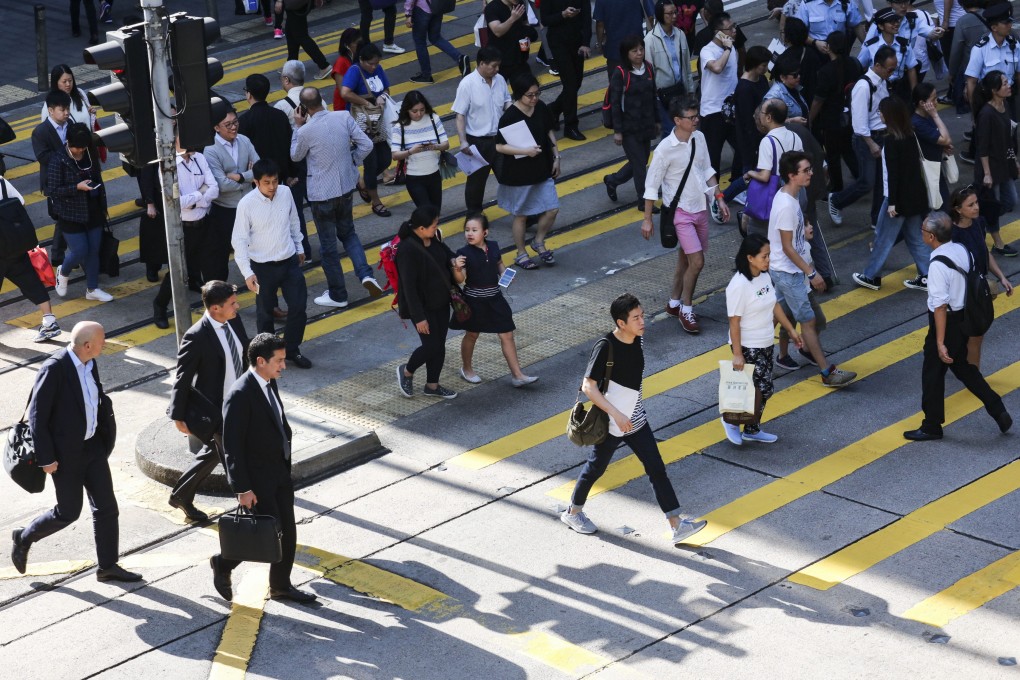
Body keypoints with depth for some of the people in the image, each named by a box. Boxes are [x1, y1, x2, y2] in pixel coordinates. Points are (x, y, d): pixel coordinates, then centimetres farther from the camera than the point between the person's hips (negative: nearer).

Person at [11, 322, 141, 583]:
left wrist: (106, 436, 16)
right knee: (68, 512, 5)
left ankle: (108, 566, 18)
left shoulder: (89, 363, 0)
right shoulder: (54, 369, -23)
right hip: (65, 453, -7)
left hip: (93, 446, 7)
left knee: (106, 507, 7)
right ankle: (24, 537, 29)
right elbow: (36, 415, -19)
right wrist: (46, 458, -18)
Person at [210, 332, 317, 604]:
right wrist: (242, 489, -21)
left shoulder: (270, 383, 4)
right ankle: (223, 564, 18)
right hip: (257, 478, -8)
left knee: (287, 531, 12)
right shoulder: (240, 395, -23)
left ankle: (281, 585, 27)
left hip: (280, 471, 8)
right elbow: (232, 446, -22)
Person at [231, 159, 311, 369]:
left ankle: (292, 350, 26)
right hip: (263, 266, -4)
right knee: (265, 313, 11)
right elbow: (239, 240, -15)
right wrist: (247, 272, -21)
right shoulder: (246, 204, -19)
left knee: (298, 307, 5)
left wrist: (299, 248, 21)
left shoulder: (285, 193, -6)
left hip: (289, 262, 4)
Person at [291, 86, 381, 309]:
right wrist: (351, 161, 8)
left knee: (328, 244, 10)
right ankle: (365, 273, 4)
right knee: (348, 233, 25)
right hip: (346, 187, 4)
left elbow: (296, 156, 0)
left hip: (321, 194, -4)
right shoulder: (344, 117, -10)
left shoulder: (306, 131, -20)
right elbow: (366, 145, -8)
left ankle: (337, 295, 19)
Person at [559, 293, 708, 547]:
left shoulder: (638, 339, -2)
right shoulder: (605, 347, -23)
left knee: (657, 469, 1)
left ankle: (677, 525, 2)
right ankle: (573, 513, 36)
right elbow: (588, 386, -23)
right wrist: (616, 414, -28)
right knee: (596, 468, 12)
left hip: (637, 420, 6)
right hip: (610, 424, -6)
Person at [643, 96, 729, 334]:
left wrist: (719, 198, 9)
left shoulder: (699, 137, -2)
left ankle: (674, 303, 31)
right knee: (697, 262, -11)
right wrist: (647, 219, -11)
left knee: (685, 260, 15)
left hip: (701, 208, 6)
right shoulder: (665, 149, -22)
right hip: (680, 212, -6)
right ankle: (686, 310, 6)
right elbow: (651, 185, -14)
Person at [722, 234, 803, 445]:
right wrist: (737, 354, -20)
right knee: (763, 389, -7)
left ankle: (752, 429, 29)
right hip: (748, 348, -8)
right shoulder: (739, 285, -24)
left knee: (763, 390, 14)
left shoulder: (765, 276, 0)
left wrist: (791, 329, 16)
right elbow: (734, 321, -21)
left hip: (765, 344, 8)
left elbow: (775, 305, 14)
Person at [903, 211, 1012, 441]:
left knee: (933, 373, 9)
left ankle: (931, 428, 22)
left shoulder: (938, 265, -26)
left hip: (946, 321, -8)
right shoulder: (962, 250, -1)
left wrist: (940, 343, -22)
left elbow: (941, 306, -26)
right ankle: (998, 411, 23)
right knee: (963, 368, 24)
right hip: (964, 318, 8)